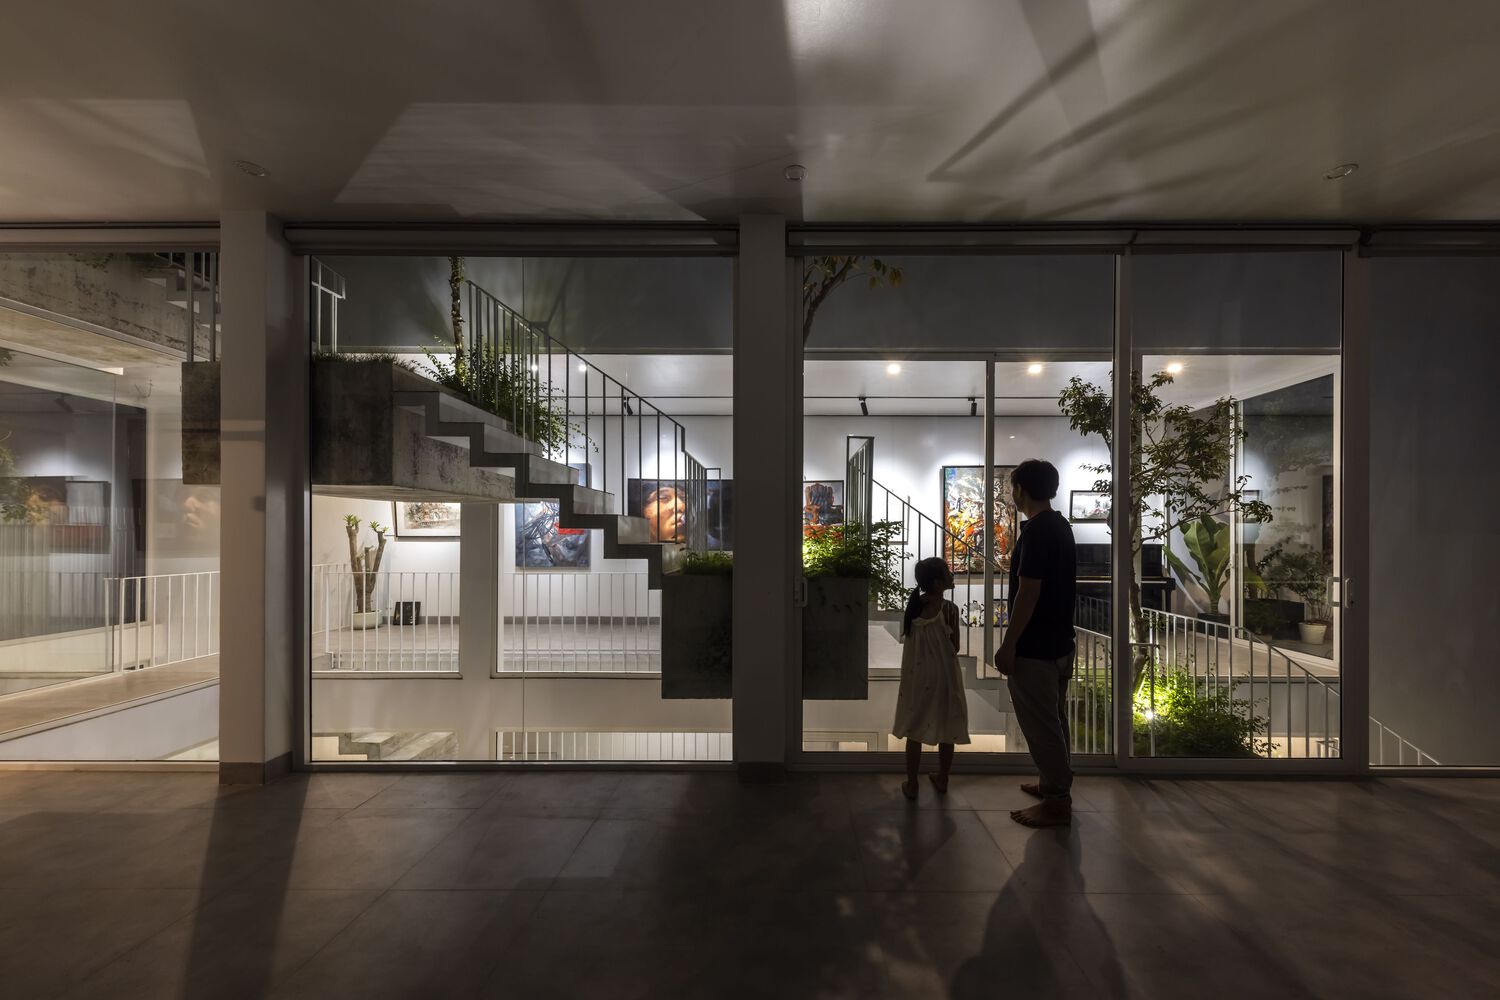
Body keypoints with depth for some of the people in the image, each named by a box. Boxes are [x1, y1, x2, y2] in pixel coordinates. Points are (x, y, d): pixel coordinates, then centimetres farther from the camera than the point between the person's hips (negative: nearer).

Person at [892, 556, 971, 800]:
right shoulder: (948, 608, -14)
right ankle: (942, 780, 26)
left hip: (916, 676, 4)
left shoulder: (913, 604, -1)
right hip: (943, 676, -3)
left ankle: (911, 785, 15)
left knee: (914, 731, 9)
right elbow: (955, 648, -7)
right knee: (946, 732, 14)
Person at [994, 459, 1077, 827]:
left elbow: (1028, 593, -24)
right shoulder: (1061, 525, 9)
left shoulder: (1036, 530, -22)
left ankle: (1057, 802, 10)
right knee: (1053, 720, 20)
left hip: (1035, 647, -10)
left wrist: (1008, 645, -19)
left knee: (1040, 725, 1)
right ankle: (1052, 783, 33)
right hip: (1058, 641, 10)